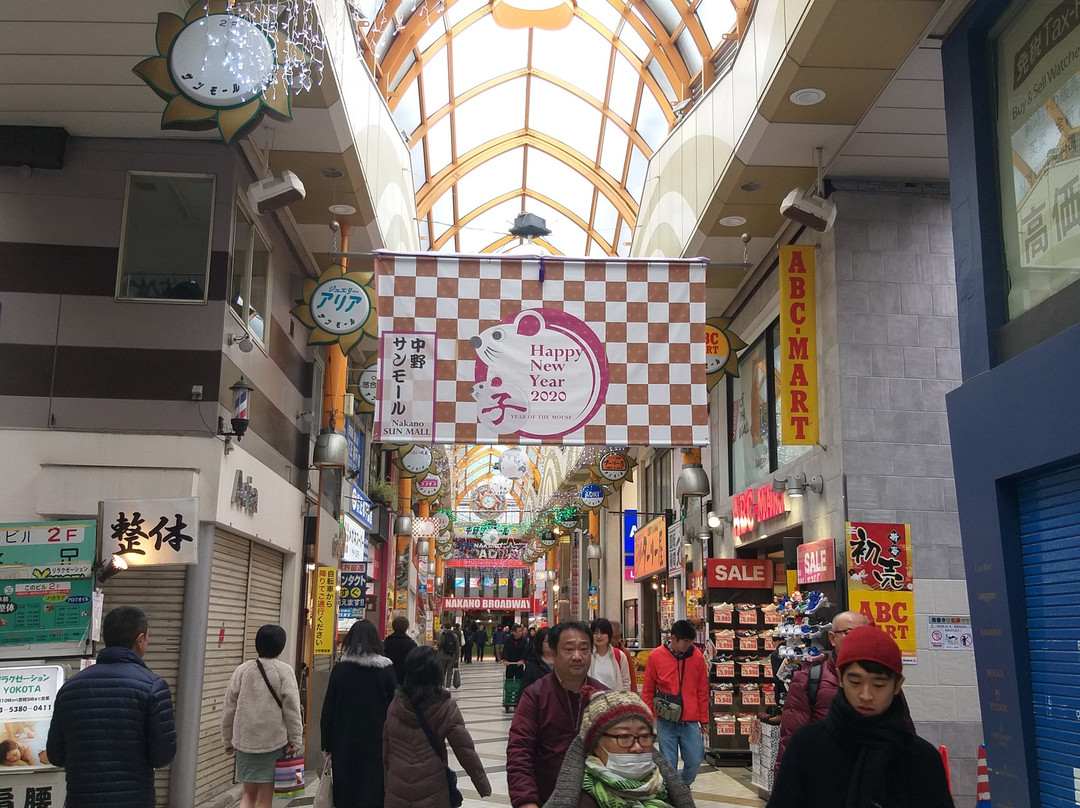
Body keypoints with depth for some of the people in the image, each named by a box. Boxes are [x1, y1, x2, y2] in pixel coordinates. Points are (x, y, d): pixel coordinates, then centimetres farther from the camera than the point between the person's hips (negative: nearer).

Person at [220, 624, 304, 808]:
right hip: (274, 741, -3)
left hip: (244, 740, 3)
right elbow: (292, 710, -7)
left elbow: (229, 708, 6)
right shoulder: (284, 671, -7)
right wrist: (295, 741, 1)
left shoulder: (242, 670, 2)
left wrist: (228, 740, 17)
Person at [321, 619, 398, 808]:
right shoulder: (386, 670, -5)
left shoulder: (340, 668, -4)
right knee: (373, 792, 4)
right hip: (376, 743, -1)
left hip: (345, 744, 1)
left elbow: (329, 709, 0)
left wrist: (327, 744, 8)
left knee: (346, 793, 11)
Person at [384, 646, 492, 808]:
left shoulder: (395, 705, -3)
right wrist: (483, 785, 0)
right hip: (431, 794, -2)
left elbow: (386, 751, 6)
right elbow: (465, 750, -10)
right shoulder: (446, 708, -12)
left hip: (397, 792, 3)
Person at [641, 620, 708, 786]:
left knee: (695, 761, 1)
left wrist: (704, 719, 8)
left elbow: (703, 691, 8)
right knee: (668, 765, 3)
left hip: (690, 722, 1)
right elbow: (647, 691, 5)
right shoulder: (655, 657, -2)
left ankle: (683, 785, 30)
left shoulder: (697, 657, 1)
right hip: (666, 722, -1)